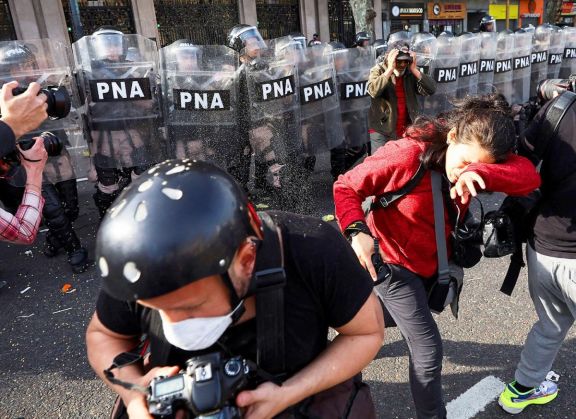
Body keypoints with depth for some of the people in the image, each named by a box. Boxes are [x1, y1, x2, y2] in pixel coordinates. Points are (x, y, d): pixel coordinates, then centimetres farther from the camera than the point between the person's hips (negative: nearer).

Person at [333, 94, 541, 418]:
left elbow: (530, 176, -26)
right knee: (428, 350, -8)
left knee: (394, 316, 31)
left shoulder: (477, 157, -13)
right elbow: (346, 187, -21)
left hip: (434, 263, 7)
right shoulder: (405, 155, -29)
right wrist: (357, 230, -39)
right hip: (394, 262, -6)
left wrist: (481, 173, -45)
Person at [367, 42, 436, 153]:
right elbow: (373, 91, -24)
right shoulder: (378, 70, -4)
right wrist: (390, 69, -23)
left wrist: (414, 70, -13)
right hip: (382, 132, -3)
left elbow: (431, 89, -7)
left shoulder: (411, 73, 4)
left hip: (407, 131, 3)